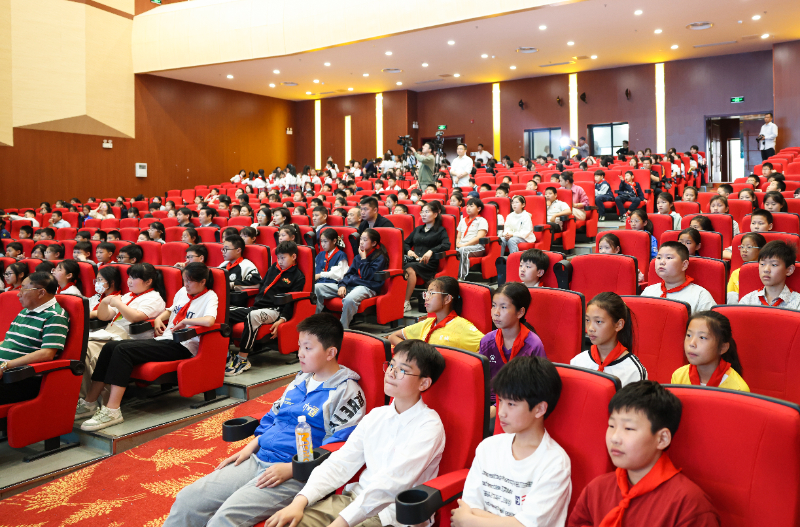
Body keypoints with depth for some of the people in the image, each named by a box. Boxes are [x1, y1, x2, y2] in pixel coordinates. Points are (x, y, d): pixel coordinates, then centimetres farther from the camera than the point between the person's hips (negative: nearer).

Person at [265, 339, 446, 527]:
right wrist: (300, 501, -10)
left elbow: (392, 482, -21)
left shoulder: (429, 426, -12)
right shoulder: (376, 415, 8)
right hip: (356, 498, 5)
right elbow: (341, 462, 3)